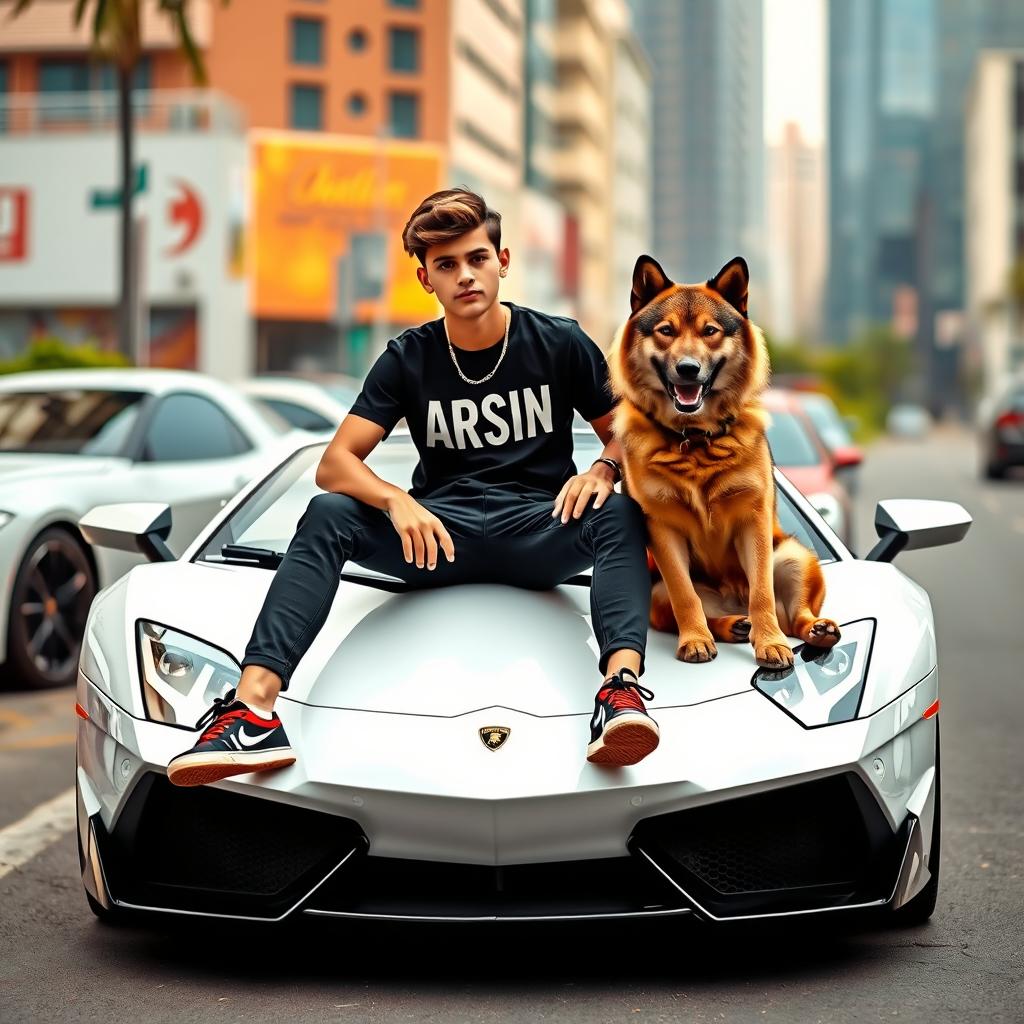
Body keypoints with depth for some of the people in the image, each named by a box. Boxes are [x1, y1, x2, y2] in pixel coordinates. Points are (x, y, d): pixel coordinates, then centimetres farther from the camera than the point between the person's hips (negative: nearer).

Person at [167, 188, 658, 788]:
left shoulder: (560, 344, 4)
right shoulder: (409, 358, 6)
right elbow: (335, 464, 0)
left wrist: (605, 468, -16)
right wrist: (397, 501, -22)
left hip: (539, 535, -1)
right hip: (439, 535, 1)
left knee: (621, 515, -33)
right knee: (327, 515, -26)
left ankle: (622, 689, -58)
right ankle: (254, 708, -43)